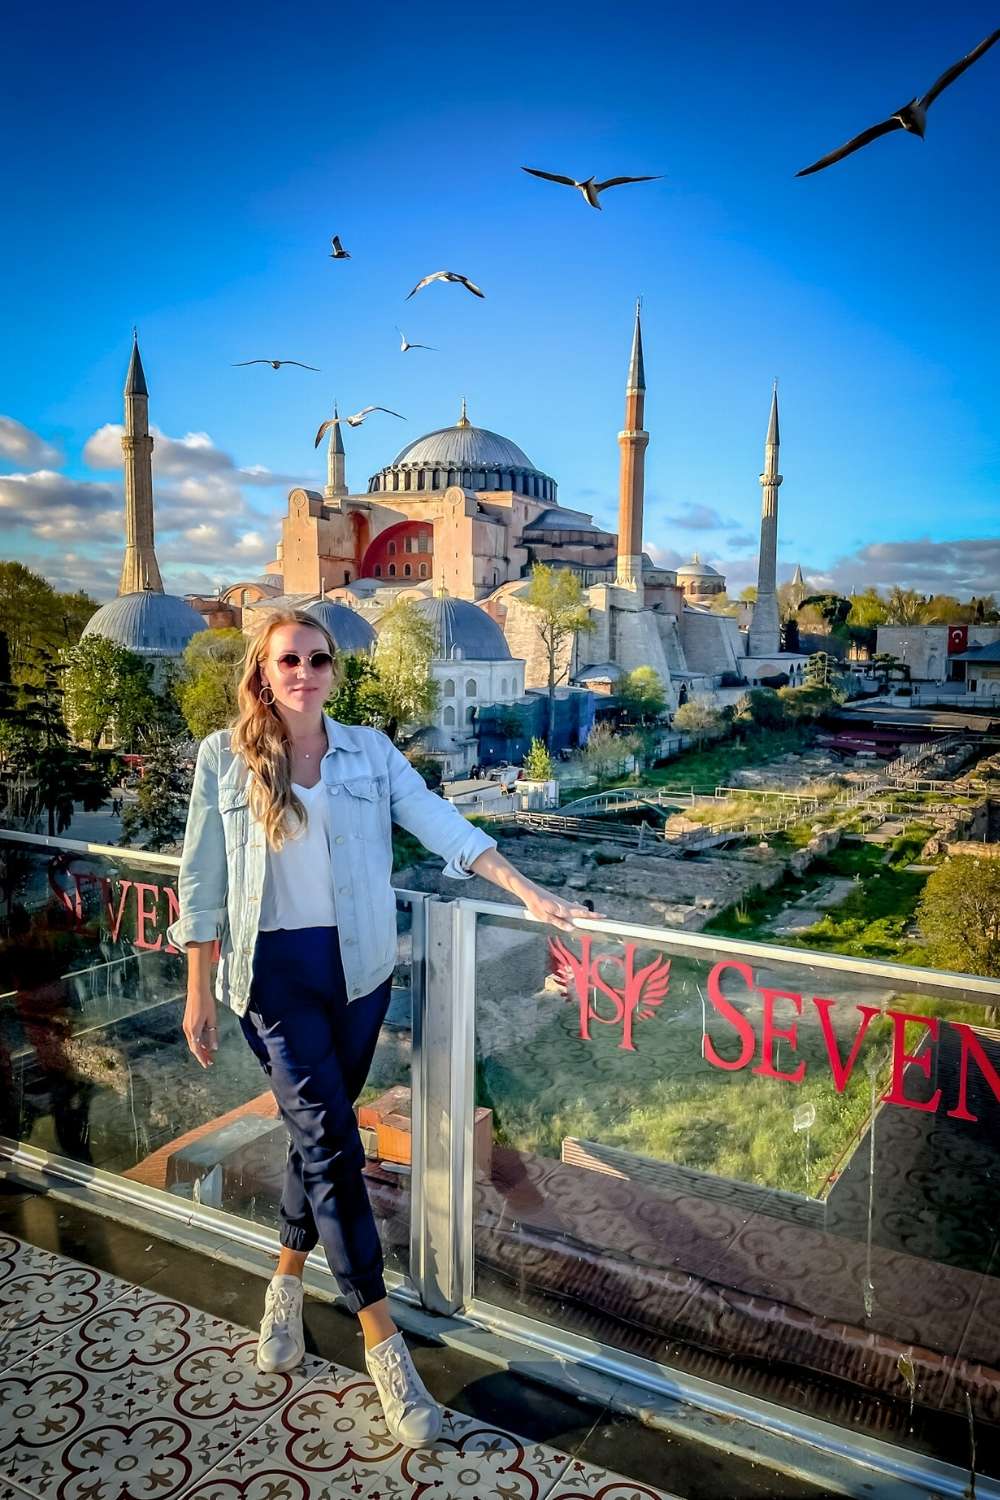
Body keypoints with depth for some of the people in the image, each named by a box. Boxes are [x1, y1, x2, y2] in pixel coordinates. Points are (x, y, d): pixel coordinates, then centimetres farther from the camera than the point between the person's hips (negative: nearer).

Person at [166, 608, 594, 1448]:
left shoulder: (369, 750, 1)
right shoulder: (225, 757, -2)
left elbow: (440, 824, -6)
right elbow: (202, 882, 0)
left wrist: (529, 892, -15)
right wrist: (199, 993, 0)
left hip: (357, 964, 3)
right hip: (275, 968, -2)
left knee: (317, 1132, 14)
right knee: (332, 1142, -6)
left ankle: (288, 1282, 39)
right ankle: (382, 1340, 6)